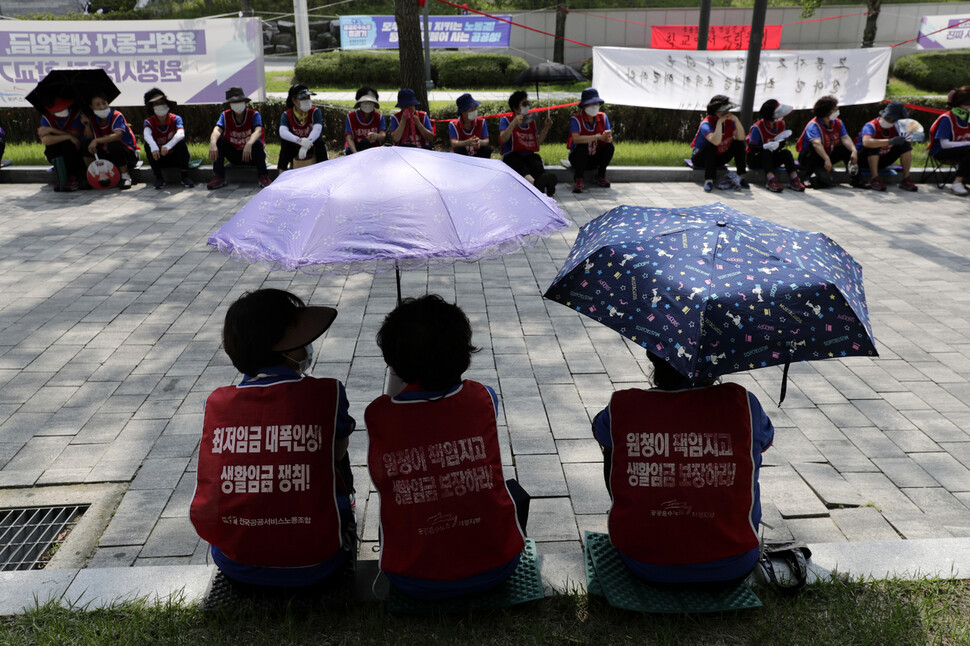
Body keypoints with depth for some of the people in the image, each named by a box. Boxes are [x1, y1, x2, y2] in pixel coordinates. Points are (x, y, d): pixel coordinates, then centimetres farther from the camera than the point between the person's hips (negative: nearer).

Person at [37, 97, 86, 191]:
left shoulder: (77, 113, -13)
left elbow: (75, 135, -23)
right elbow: (45, 140, -27)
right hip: (56, 157, 2)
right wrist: (68, 136, -36)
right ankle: (62, 178, -20)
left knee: (67, 143, -31)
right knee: (51, 143, -28)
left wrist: (52, 130, -24)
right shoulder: (46, 117, -10)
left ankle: (73, 178, -22)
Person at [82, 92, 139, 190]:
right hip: (108, 155, 6)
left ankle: (126, 177, -18)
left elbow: (118, 136, -33)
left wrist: (97, 141, -39)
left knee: (113, 145, -35)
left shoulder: (117, 116, -16)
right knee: (86, 143, -11)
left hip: (129, 155, -6)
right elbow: (90, 138, -5)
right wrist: (87, 124, -19)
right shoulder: (93, 119, 2)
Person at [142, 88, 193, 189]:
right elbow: (146, 134, -32)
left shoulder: (175, 119, -11)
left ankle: (185, 177, -23)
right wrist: (153, 147, -55)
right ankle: (159, 177, -17)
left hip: (176, 157, -1)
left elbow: (180, 134, -33)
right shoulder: (149, 122, -8)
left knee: (181, 142, -28)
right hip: (159, 159, 1)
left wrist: (168, 146, -52)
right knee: (148, 145, -24)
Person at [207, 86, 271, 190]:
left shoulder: (254, 115, -12)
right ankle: (219, 177, -20)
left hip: (251, 155, -3)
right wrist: (213, 143, -43)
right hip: (234, 156, 3)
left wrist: (249, 144, -51)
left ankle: (264, 177, -28)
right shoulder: (225, 115, -4)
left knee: (257, 143, -32)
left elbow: (258, 131, -30)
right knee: (219, 140, -20)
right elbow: (217, 130, -21)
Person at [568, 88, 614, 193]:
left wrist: (608, 138, -35)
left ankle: (600, 176, -2)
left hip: (595, 158, 4)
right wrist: (598, 136, -37)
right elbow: (576, 139, -34)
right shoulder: (576, 119, -17)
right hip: (578, 157, -4)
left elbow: (609, 139, -8)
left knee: (610, 146, -20)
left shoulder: (603, 117, -2)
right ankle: (579, 179, -21)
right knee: (583, 146, -33)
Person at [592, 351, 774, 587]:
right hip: (729, 571, 0)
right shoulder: (741, 404, -14)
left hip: (642, 566, 0)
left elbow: (601, 430, 13)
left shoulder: (621, 407, -13)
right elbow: (764, 439, 11)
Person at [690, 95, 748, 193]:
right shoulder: (706, 124, -25)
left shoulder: (730, 121, -6)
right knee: (712, 145, -35)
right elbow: (716, 141, -43)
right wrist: (719, 122, -38)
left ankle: (741, 177, -9)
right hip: (700, 158, -6)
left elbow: (741, 138, -17)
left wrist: (736, 120, -26)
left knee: (739, 143, -10)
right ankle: (708, 180, -37)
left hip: (719, 159, 6)